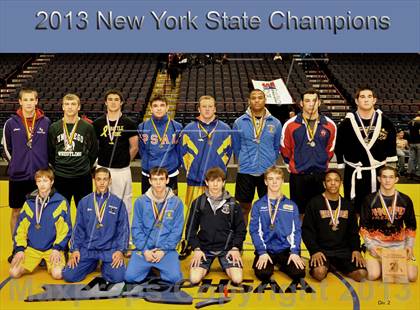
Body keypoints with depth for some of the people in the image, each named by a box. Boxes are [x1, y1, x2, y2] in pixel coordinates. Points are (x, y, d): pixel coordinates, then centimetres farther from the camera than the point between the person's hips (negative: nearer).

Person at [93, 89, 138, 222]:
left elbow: (134, 147, 2)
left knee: (124, 203, 7)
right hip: (102, 169, 2)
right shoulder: (98, 123, 2)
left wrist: (124, 161, 8)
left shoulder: (129, 123, -3)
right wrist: (103, 159, 9)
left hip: (122, 171, -2)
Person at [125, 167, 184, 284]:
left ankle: (159, 266, 13)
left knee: (174, 277, -21)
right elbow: (136, 228, 0)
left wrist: (163, 250, -10)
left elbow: (177, 231, -2)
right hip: (144, 248, 1)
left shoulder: (176, 202, -2)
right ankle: (149, 266, 17)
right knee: (130, 276, -16)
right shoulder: (141, 201, -1)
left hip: (166, 249, 0)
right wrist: (145, 250, -9)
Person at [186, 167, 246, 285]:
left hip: (227, 248, 0)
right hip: (204, 247, 0)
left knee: (237, 279, -18)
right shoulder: (198, 203, 1)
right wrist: (196, 248, -6)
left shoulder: (232, 204, 1)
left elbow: (241, 229, 6)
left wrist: (236, 248, -6)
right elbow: (191, 229, 5)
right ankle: (206, 265, 14)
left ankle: (226, 266, 15)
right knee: (194, 279, -19)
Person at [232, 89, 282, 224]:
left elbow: (276, 147, 11)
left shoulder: (275, 123, 1)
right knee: (244, 207, 9)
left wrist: (269, 162, 11)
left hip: (268, 172, 1)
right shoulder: (239, 123, -2)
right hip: (245, 172, 0)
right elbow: (236, 147, 9)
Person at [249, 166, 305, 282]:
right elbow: (255, 230, -2)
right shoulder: (258, 205, 3)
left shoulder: (291, 205, 7)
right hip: (266, 250, -1)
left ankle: (281, 265, 11)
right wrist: (262, 252, -13)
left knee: (298, 273, -22)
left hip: (286, 249, 1)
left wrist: (295, 251, -9)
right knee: (263, 274, -27)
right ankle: (270, 264, 9)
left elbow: (296, 230, 4)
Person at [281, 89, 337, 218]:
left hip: (321, 176, 2)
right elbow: (285, 149, 7)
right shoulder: (290, 124, -5)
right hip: (298, 176, -1)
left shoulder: (330, 125, 0)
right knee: (298, 212, 7)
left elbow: (330, 149, 13)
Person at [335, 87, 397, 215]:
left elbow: (391, 149, 10)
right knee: (354, 210, 8)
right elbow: (339, 149, 2)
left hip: (378, 173, 1)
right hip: (354, 174, -1)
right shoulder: (347, 123, -4)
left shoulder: (385, 122, 0)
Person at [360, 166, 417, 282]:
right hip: (376, 244, -2)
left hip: (399, 244, 2)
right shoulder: (370, 200, -3)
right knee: (373, 275, -22)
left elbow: (411, 226, 12)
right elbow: (363, 227, 1)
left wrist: (410, 245, 0)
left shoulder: (405, 200, 3)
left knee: (411, 276, -15)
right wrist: (370, 246, -10)